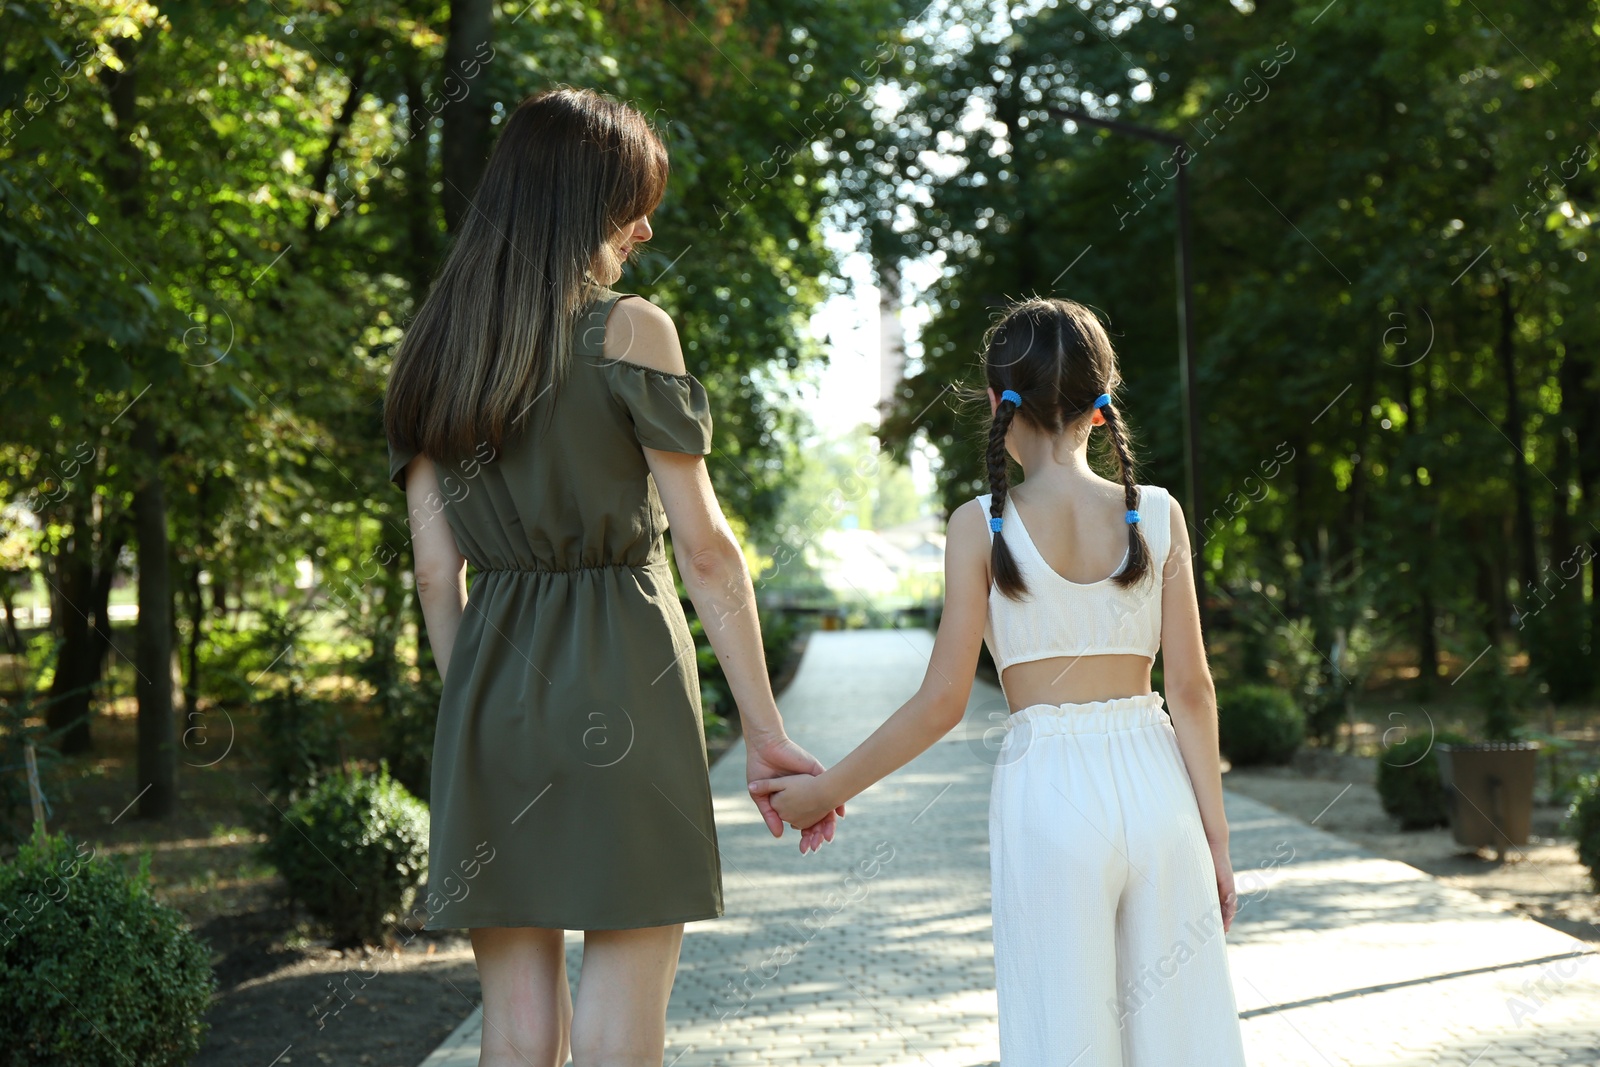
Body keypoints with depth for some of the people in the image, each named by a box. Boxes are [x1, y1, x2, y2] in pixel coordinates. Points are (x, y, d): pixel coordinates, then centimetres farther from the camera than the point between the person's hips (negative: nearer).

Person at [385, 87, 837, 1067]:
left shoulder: (431, 353, 10)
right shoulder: (630, 330, -5)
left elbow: (437, 570, 9)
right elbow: (705, 549, -8)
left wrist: (475, 713, 16)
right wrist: (765, 730, -4)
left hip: (489, 687, 5)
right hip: (621, 675, -5)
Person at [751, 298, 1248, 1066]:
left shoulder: (981, 526, -5)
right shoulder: (1157, 515, 1)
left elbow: (942, 703, -6)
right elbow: (1191, 691, 0)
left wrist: (825, 790, 4)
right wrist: (1214, 833, 7)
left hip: (1046, 795, -2)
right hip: (1154, 781, 2)